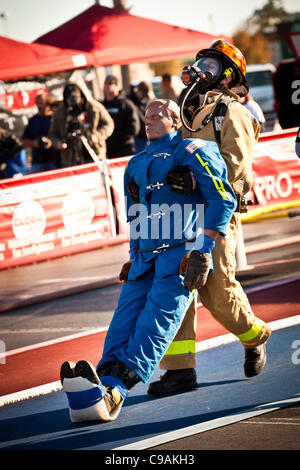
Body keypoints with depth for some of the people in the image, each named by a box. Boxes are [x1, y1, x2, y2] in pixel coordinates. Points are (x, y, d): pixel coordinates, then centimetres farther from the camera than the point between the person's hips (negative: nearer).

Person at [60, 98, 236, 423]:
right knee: (123, 325, -16)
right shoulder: (136, 165, 25)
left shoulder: (190, 151, 3)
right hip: (144, 260, 7)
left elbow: (223, 199, -6)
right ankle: (103, 391, -37)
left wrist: (203, 250, -13)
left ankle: (110, 395, -44)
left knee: (154, 326, -23)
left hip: (180, 258, -7)